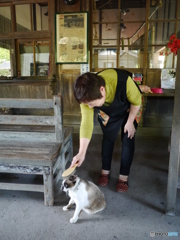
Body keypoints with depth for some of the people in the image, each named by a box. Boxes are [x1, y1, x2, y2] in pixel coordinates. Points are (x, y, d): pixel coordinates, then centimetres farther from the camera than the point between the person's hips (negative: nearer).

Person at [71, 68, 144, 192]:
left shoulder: (124, 80, -44)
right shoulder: (87, 96, -33)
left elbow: (136, 102, -24)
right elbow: (87, 124, -32)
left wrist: (130, 123, -15)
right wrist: (82, 152, -39)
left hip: (129, 110, -2)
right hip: (108, 113, 2)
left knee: (128, 140, -4)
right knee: (108, 138, 4)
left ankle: (123, 177, 9)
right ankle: (105, 172, 22)